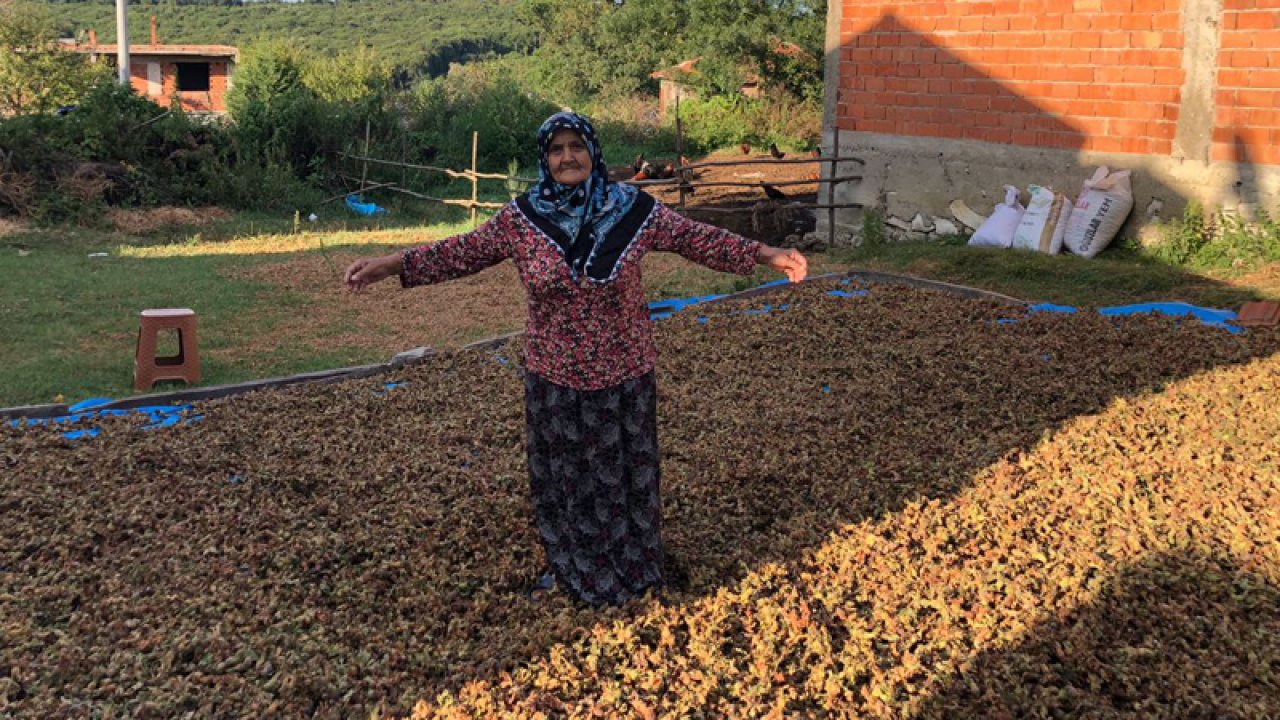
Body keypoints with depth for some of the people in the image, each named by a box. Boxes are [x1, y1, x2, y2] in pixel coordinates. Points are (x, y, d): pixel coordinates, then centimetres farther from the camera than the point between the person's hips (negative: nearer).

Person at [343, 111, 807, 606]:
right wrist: (389, 265, -6)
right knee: (565, 475, 15)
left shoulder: (632, 210, -8)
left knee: (623, 471, 14)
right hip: (555, 376, 1)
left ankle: (632, 566, 35)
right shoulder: (520, 219, -6)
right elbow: (462, 251, -1)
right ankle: (575, 568, 35)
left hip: (622, 373, -1)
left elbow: (696, 239, -4)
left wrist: (766, 254, -7)